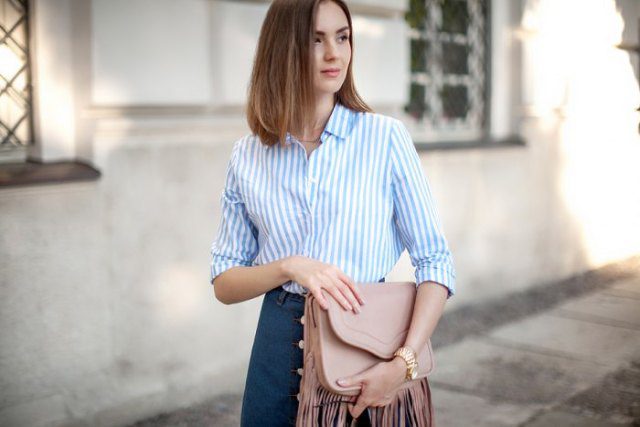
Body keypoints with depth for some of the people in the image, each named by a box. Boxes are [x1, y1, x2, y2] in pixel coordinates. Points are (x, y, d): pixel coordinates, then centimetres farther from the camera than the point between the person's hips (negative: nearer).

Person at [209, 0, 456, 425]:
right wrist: (289, 266, -17)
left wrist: (402, 363, -19)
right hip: (281, 341, 2)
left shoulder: (386, 136, -7)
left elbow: (435, 262, -7)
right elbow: (224, 283, 2)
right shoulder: (247, 156, 0)